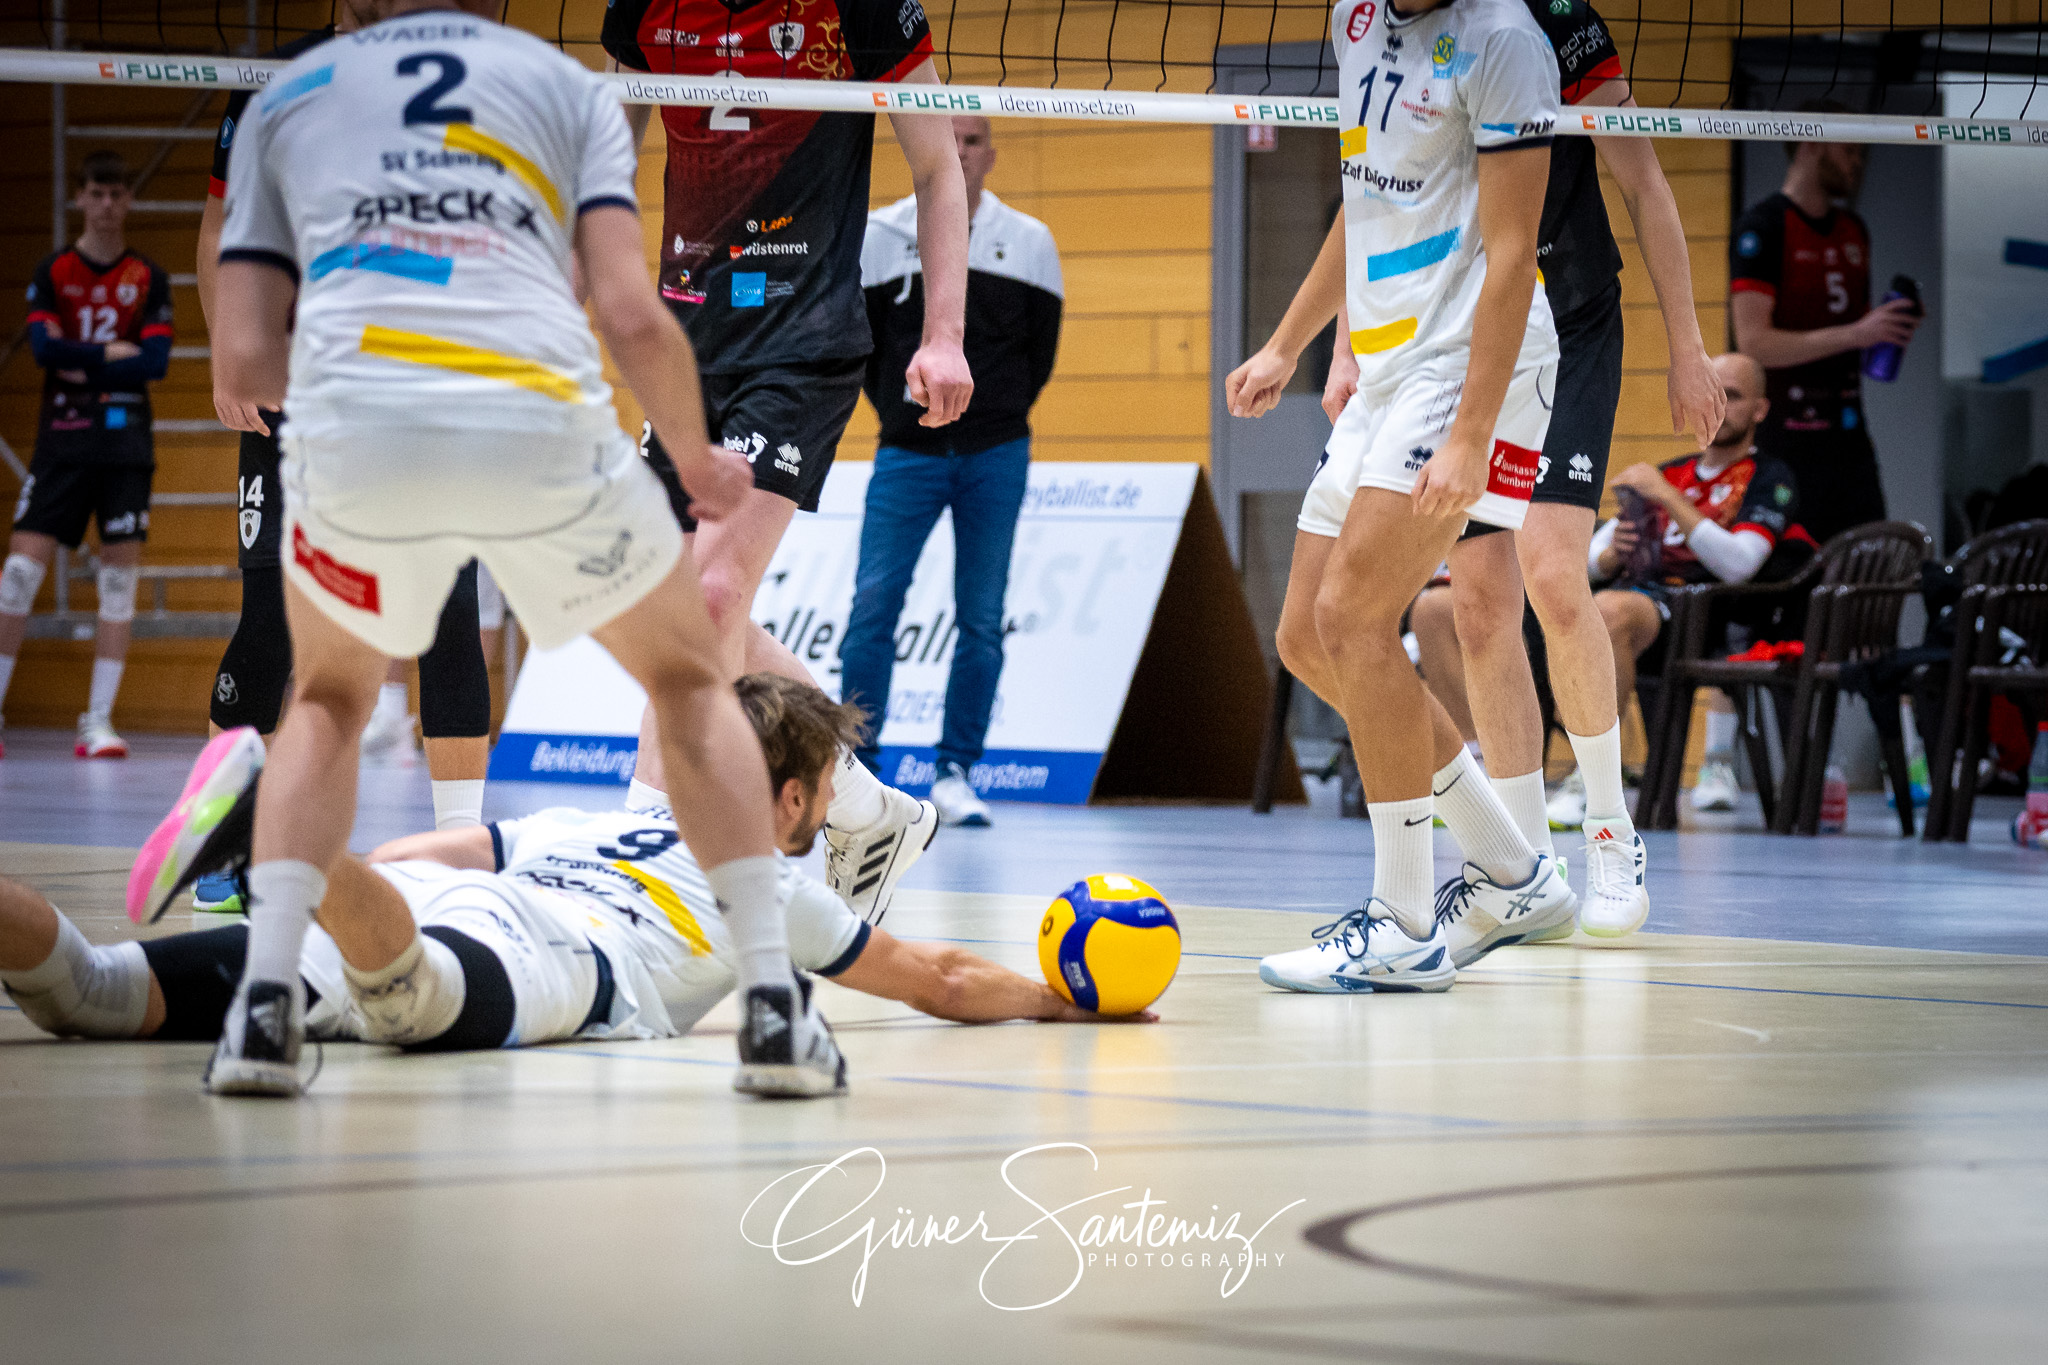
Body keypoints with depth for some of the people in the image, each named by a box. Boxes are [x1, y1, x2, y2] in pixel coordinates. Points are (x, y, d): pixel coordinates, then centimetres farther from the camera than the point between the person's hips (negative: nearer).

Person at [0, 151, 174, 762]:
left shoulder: (149, 279, 6)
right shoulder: (52, 271, 4)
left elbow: (156, 362, -6)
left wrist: (80, 364, -11)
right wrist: (115, 353, -10)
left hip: (126, 442, 1)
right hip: (62, 438, -1)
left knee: (120, 578, -2)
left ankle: (98, 722, 0)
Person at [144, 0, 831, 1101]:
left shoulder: (286, 97, 26)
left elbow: (242, 364, 17)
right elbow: (632, 315, 8)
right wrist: (697, 460, 25)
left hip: (351, 425, 1)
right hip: (542, 420, -1)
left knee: (328, 700, 29)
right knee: (690, 682, 24)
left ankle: (264, 1005, 10)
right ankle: (772, 1010, 13)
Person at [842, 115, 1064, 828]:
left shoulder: (1029, 242, 3)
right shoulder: (881, 234, 1)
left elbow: (1040, 349, 11)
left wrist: (998, 421, 10)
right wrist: (904, 415, 8)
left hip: (995, 457, 1)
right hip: (908, 453, -1)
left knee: (982, 621, 1)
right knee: (872, 609, -9)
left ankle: (956, 773, 8)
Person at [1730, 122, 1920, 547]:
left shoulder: (1854, 230, 17)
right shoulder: (1762, 228, -8)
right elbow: (1754, 343, -17)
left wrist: (1890, 329, 2)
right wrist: (1856, 333, -21)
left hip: (1848, 431, 7)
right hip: (1786, 432, -7)